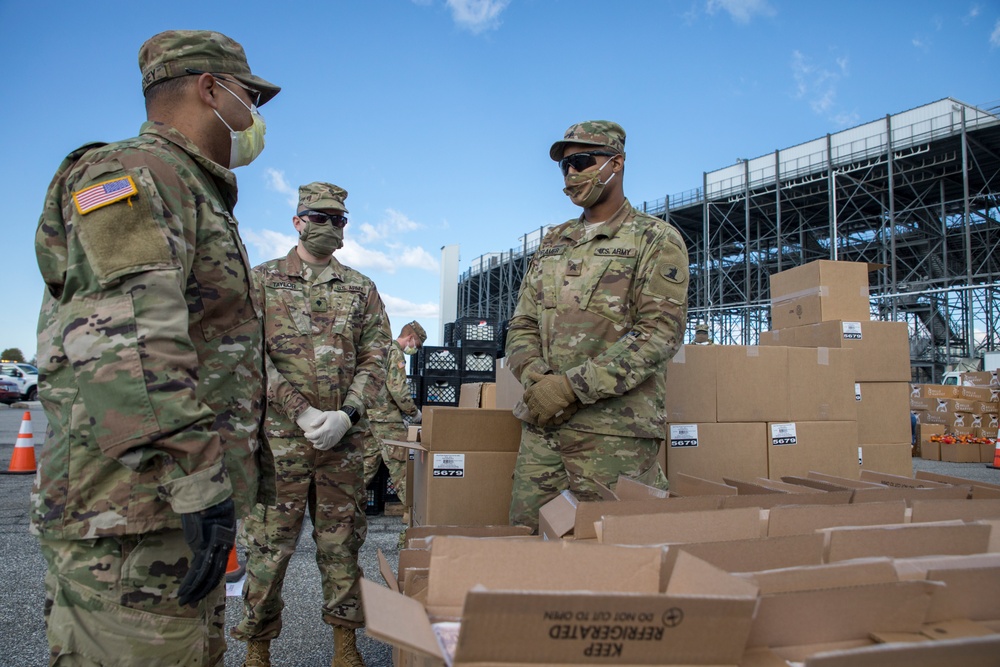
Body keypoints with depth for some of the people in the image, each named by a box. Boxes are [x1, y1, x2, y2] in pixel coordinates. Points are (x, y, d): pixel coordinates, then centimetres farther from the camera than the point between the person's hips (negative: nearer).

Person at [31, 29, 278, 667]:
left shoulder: (199, 198, 23)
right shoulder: (133, 173, -9)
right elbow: (128, 342, -24)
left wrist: (253, 462, 27)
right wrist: (201, 484, -26)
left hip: (184, 509, 10)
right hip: (132, 517, -10)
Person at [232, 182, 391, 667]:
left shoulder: (361, 289, 11)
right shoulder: (262, 281, 5)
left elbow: (374, 358, 5)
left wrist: (347, 414, -10)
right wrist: (302, 413, -13)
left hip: (343, 439, 2)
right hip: (279, 436, -2)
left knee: (342, 542, 10)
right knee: (269, 545, 5)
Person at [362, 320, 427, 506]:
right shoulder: (395, 352, -11)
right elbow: (398, 389, -18)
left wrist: (407, 411, 21)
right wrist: (414, 412, -6)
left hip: (370, 413, 9)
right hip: (385, 415, -9)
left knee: (369, 459, 14)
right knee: (400, 462, -5)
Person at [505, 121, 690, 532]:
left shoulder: (656, 240, -1)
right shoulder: (553, 243, 18)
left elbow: (660, 332, -13)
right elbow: (522, 324, 15)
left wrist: (571, 385, -18)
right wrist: (535, 378, -7)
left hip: (613, 430, -5)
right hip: (541, 424, 6)